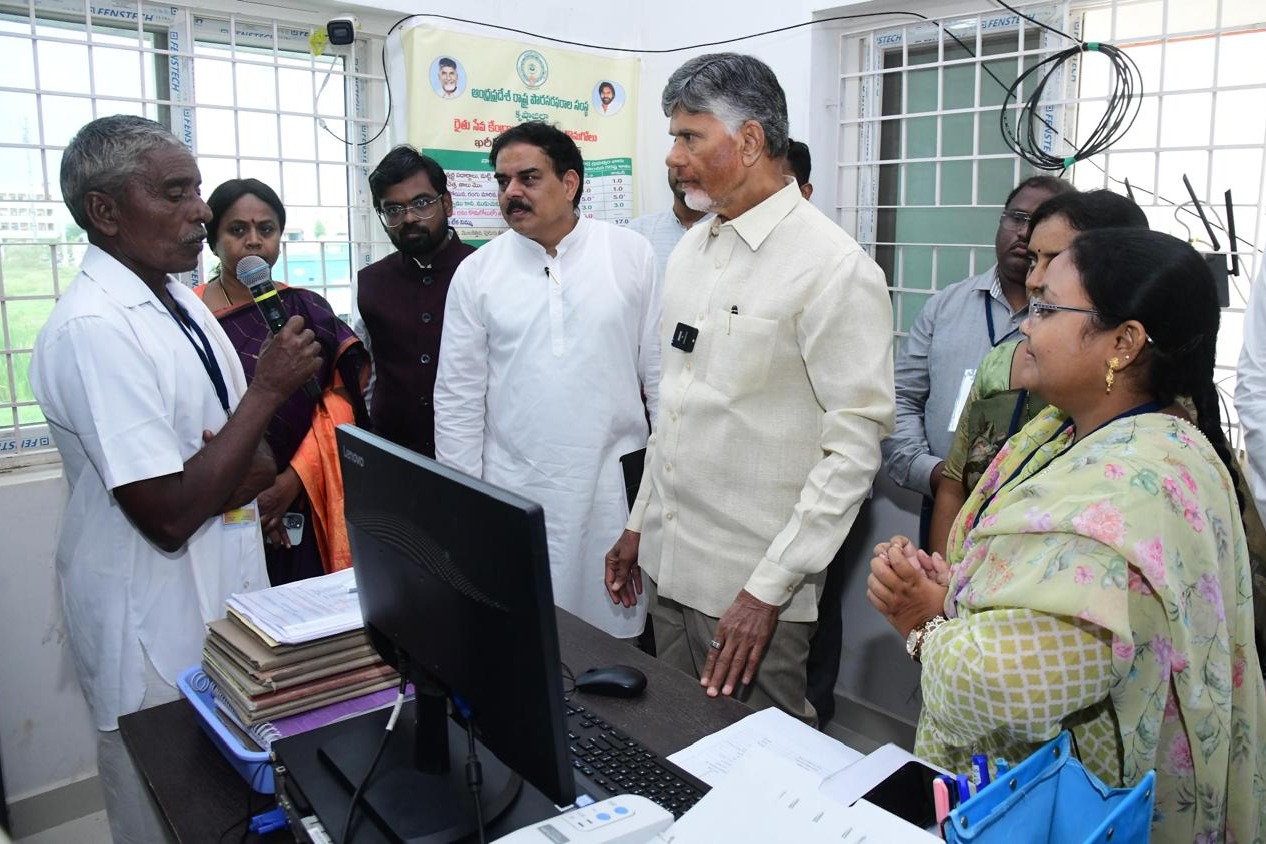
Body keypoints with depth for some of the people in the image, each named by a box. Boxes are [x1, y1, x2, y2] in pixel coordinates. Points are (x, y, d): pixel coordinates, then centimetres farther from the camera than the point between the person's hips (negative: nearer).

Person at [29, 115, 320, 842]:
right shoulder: (93, 328, -21)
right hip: (156, 624, -7)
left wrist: (243, 470, -13)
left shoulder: (183, 304, 5)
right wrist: (268, 387, -20)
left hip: (227, 597, 8)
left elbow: (260, 463, 10)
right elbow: (169, 515, -25)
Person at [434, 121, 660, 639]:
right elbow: (458, 398, 3)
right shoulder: (476, 273, 2)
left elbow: (663, 373, 2)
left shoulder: (633, 256, 0)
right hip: (514, 494, 1)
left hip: (615, 485, 0)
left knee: (617, 628, 8)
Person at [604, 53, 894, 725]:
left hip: (753, 584, -7)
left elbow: (855, 443, -17)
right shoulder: (690, 251, 10)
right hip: (669, 563, 7)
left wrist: (770, 587, -19)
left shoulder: (834, 266, -15)